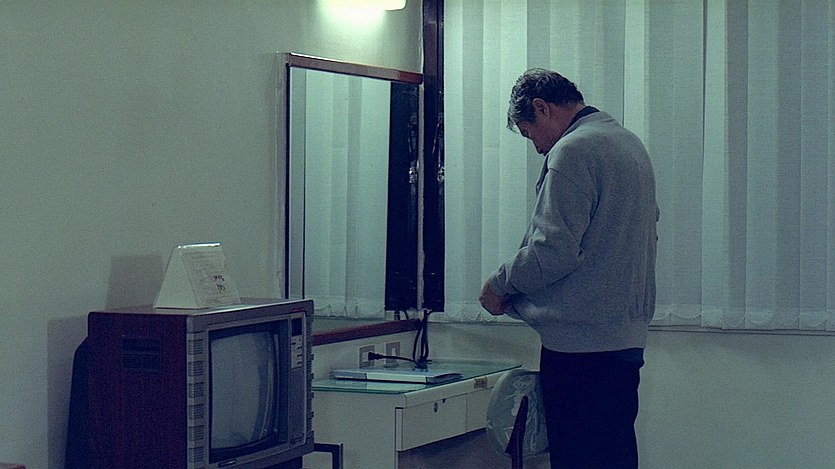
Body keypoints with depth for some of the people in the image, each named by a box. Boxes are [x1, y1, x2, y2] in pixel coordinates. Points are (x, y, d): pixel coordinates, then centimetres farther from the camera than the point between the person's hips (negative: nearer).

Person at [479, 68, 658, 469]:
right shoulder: (630, 143, 18)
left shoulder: (572, 151, -11)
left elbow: (554, 251, -18)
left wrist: (500, 285, -2)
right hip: (627, 339, 10)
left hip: (581, 342, -10)